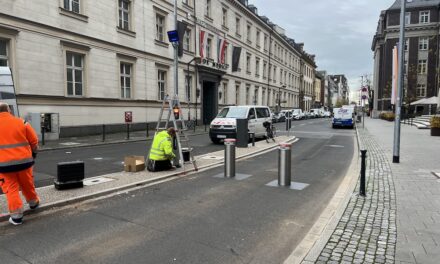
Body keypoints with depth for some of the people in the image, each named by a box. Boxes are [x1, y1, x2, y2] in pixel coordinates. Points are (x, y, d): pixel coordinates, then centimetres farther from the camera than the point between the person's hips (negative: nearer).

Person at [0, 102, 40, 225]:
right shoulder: (21, 122, -1)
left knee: (11, 188, 5)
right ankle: (33, 203, 39)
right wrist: (33, 153, 19)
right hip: (24, 160, 2)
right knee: (27, 184, 20)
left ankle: (16, 216, 4)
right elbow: (34, 141, 3)